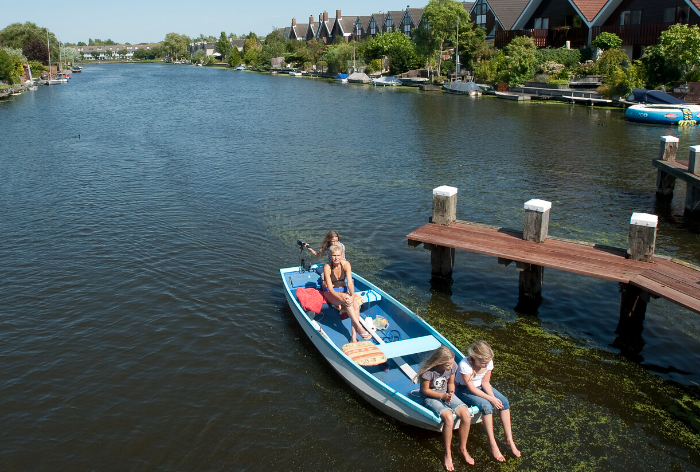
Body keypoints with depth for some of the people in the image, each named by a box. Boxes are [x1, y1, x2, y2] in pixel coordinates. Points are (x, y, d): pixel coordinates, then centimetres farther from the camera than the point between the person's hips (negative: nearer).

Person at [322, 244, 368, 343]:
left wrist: (352, 295, -35)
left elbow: (350, 283, -16)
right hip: (331, 293, -3)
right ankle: (359, 327, -38)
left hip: (343, 290, 3)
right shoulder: (327, 267, -17)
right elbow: (330, 288, -21)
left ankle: (354, 337, -35)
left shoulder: (346, 264, -10)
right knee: (346, 298, -36)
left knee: (355, 304, -28)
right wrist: (341, 298, -37)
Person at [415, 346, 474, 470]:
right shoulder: (428, 371, -28)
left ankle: (463, 448, 4)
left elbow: (451, 383, 4)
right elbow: (425, 390, -14)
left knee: (466, 415, -19)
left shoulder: (452, 366, -14)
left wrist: (451, 393, -17)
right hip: (430, 397, -5)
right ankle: (448, 454, -10)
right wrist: (443, 396, -22)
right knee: (449, 418, -30)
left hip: (446, 393, 5)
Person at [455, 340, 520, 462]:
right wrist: (491, 399, -28)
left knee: (504, 401, -14)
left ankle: (509, 439, -6)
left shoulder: (488, 362, -16)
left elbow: (485, 382, -5)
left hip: (480, 386, 6)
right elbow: (471, 388, -26)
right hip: (464, 389, -6)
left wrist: (493, 397, -21)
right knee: (486, 405, -29)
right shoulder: (465, 365, -33)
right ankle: (493, 444, -18)